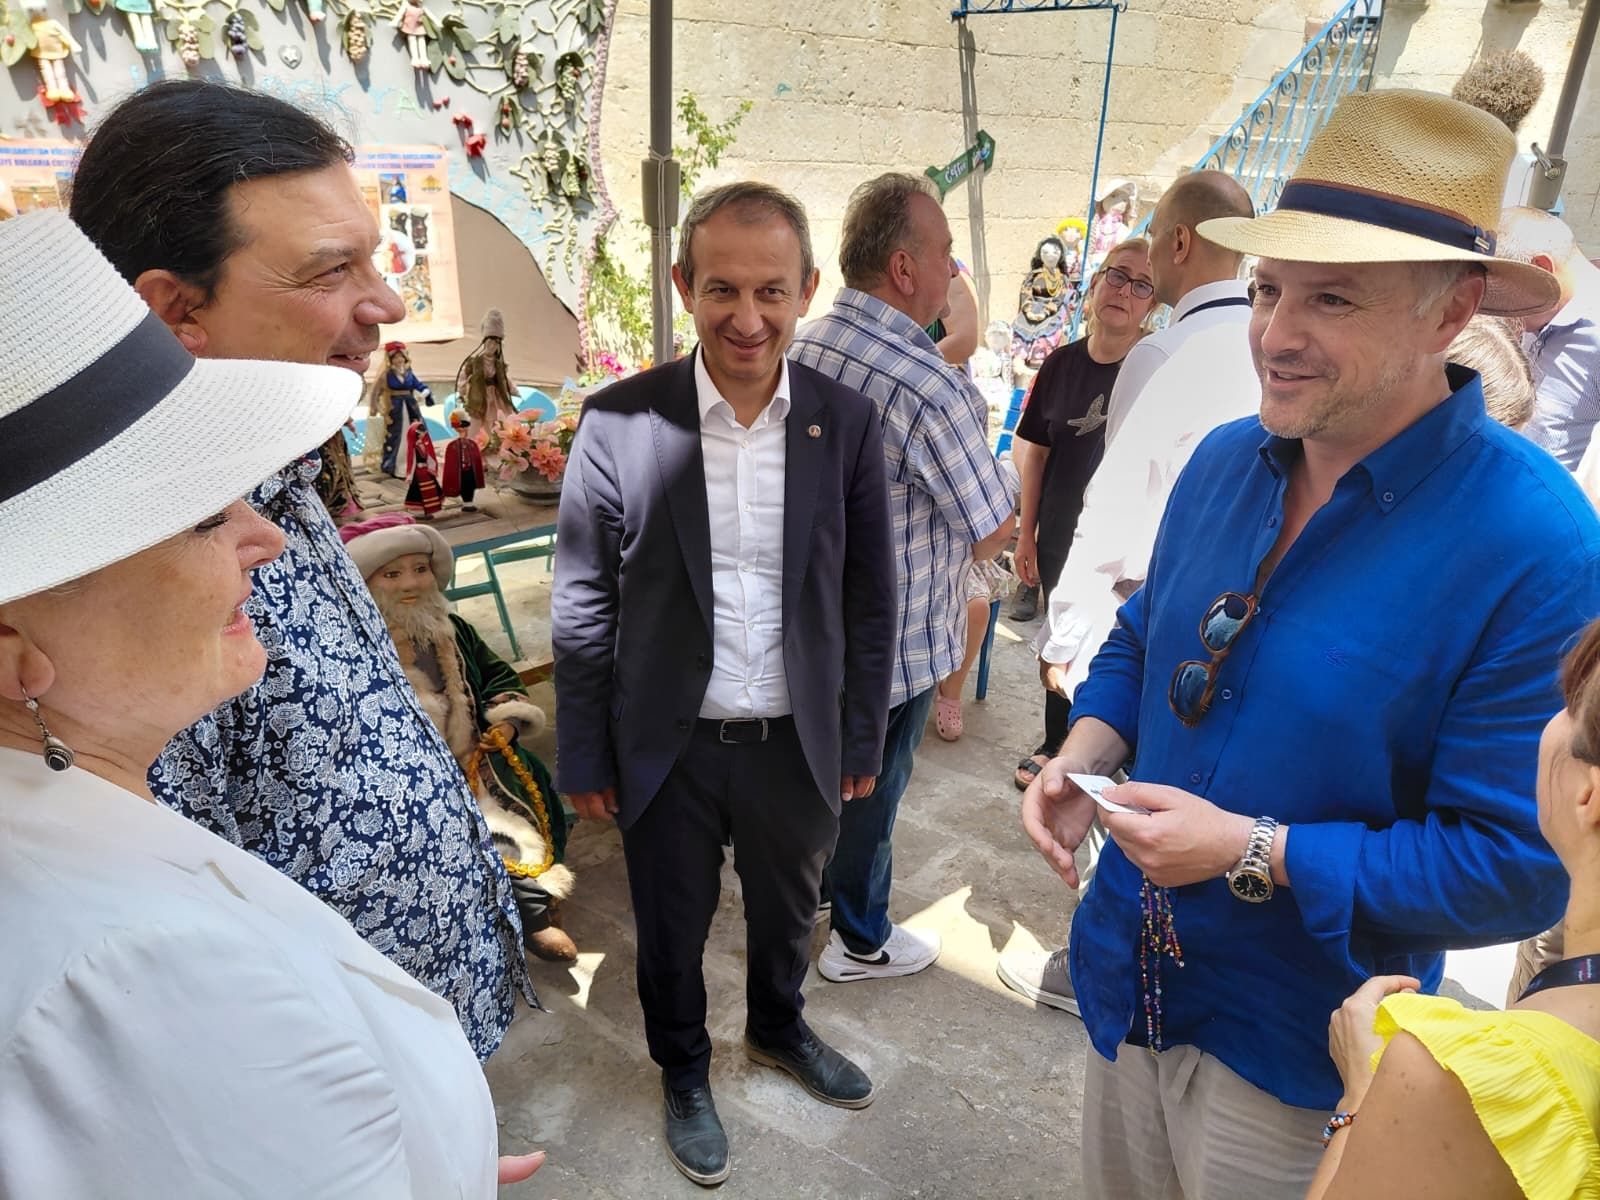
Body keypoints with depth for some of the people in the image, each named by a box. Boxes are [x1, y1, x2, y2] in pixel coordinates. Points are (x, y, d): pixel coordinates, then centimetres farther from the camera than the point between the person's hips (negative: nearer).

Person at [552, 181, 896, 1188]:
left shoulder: (847, 422, -7)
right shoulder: (621, 420, -13)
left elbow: (870, 595, 0)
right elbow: (583, 604, -7)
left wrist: (863, 737, 3)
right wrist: (584, 757, -4)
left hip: (798, 741, 2)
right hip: (669, 745, -2)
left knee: (789, 910, 25)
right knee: (673, 931, 20)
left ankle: (780, 1029, 56)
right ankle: (685, 1072, 48)